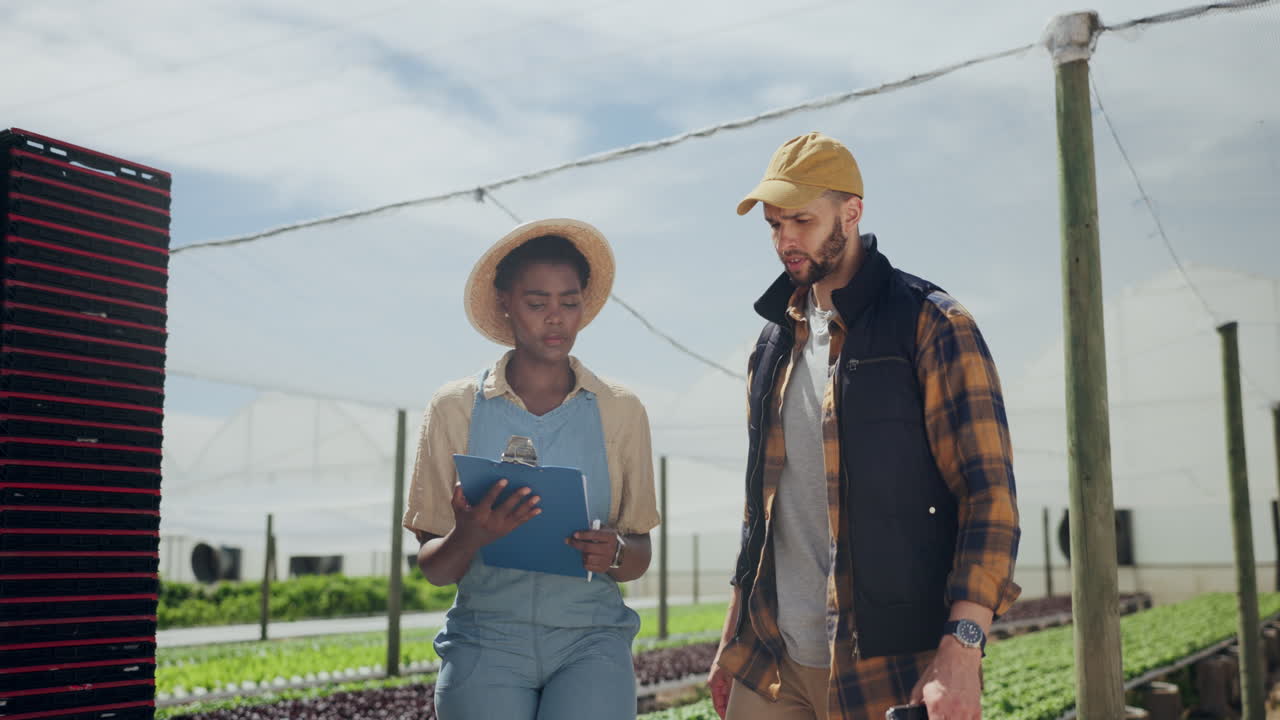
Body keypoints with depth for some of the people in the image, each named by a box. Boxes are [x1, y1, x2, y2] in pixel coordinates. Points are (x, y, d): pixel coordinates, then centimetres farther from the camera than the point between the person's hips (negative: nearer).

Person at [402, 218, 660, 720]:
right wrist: (470, 536, -18)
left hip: (591, 640, 0)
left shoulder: (622, 411, 7)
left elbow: (639, 555, 9)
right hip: (486, 638, 0)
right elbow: (433, 567, 3)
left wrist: (614, 554, -13)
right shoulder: (454, 409, 3)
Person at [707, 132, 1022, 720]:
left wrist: (961, 650, -21)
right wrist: (731, 643, 15)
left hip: (890, 671, -5)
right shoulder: (774, 343, 13)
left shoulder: (931, 326, -6)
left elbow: (989, 495, -11)